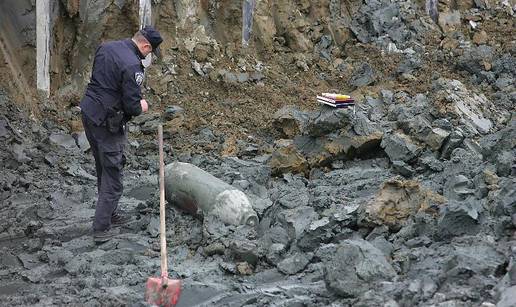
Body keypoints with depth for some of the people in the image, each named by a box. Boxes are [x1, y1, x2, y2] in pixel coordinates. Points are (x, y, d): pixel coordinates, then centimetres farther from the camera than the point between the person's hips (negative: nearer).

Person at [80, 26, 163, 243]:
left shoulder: (106, 47, 4)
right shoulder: (132, 66, -22)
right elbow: (132, 105, -21)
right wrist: (141, 107, 4)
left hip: (88, 110, 9)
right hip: (108, 122, -9)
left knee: (103, 168, 21)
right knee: (112, 174, 1)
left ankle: (110, 213, 34)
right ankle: (102, 229, 3)